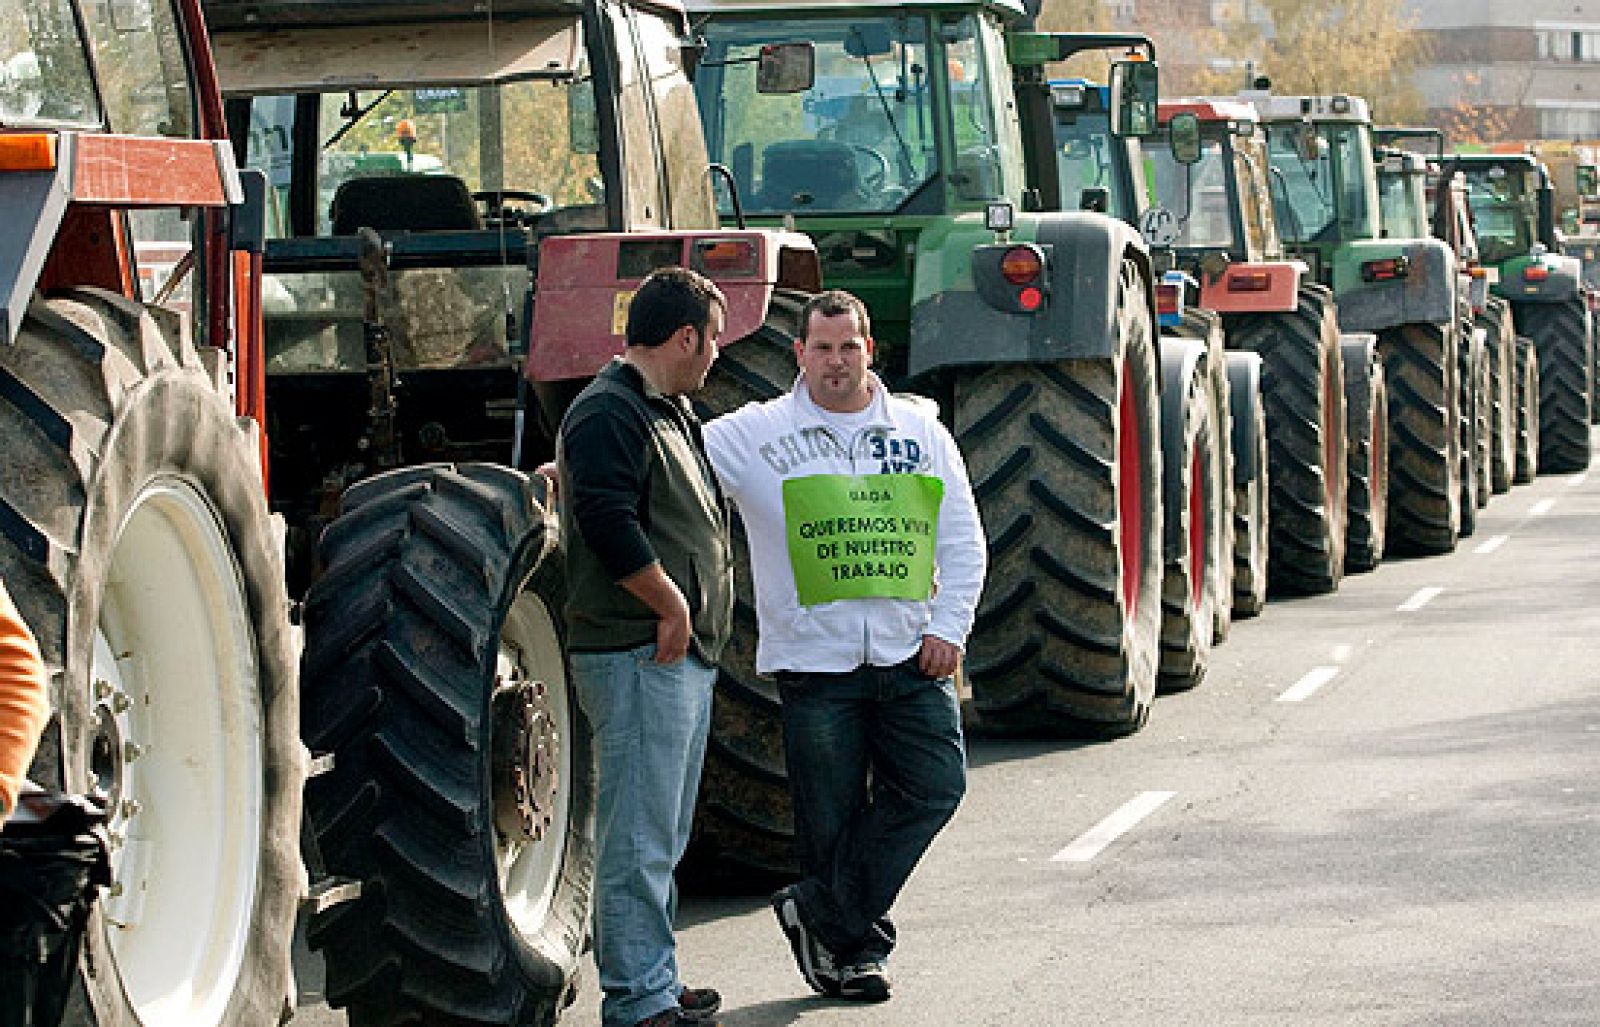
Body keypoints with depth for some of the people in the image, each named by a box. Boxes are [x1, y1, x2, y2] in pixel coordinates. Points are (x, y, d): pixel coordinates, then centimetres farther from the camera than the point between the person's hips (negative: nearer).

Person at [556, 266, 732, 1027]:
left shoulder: (671, 412, 19)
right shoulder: (608, 414, -14)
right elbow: (609, 523, -24)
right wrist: (673, 609, -18)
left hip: (684, 653, 11)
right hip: (640, 656, -11)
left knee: (663, 837, 16)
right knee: (638, 837, -7)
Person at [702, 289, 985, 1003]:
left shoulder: (921, 430, 9)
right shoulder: (757, 435, 1)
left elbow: (962, 541, 12)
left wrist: (948, 627, 1)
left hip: (911, 654, 3)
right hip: (815, 657, -3)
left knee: (933, 786, -5)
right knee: (833, 816, 1)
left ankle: (821, 912, 7)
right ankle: (852, 949, 18)